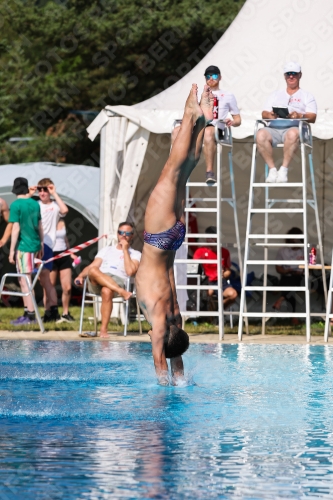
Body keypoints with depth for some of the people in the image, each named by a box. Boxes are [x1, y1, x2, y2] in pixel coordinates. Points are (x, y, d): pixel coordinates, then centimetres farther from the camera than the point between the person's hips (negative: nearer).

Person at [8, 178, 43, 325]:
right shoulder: (35, 204, 8)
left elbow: (16, 228, -14)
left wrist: (12, 250, -10)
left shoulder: (16, 205, -11)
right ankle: (27, 312, 19)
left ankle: (31, 315, -6)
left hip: (23, 246, -7)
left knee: (25, 281, -4)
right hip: (35, 245, 7)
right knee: (23, 279, 16)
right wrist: (41, 245, 22)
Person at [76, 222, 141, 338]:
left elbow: (130, 271, -2)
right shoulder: (106, 250, 32)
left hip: (118, 280, -3)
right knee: (93, 271, -34)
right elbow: (92, 266, 21)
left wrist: (125, 250, 3)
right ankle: (122, 292, -43)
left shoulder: (135, 254, 18)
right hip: (96, 284, 3)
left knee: (107, 291, -40)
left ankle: (103, 330, -39)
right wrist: (81, 276, 0)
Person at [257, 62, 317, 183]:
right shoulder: (275, 95, 31)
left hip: (294, 128, -3)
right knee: (261, 134, -33)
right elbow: (264, 113, 18)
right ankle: (272, 169, -26)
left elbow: (312, 118, 6)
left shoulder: (307, 96, 21)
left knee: (293, 133, -41)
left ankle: (284, 169, -34)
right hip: (274, 128, 3)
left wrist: (299, 115, -17)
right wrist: (270, 115, -8)